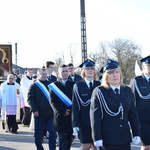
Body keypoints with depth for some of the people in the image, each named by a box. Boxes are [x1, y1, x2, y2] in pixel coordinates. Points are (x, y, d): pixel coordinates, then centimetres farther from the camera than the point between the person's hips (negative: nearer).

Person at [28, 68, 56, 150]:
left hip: (50, 113, 2)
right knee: (38, 133, 8)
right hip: (39, 113, -2)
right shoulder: (34, 86, 0)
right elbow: (30, 99, -4)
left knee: (52, 132, -3)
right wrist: (34, 110, -13)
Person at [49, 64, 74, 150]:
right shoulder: (54, 85, 2)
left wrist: (71, 110, -8)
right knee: (62, 138, -5)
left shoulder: (73, 84, 9)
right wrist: (62, 111, -13)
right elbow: (53, 101, -3)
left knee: (69, 138, 8)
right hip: (60, 116, -3)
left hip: (71, 115, 3)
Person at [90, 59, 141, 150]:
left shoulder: (127, 91, 10)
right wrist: (97, 138, -11)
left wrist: (136, 134, 8)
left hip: (125, 138, 4)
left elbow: (133, 114, 12)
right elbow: (95, 117, -7)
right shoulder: (99, 92, -4)